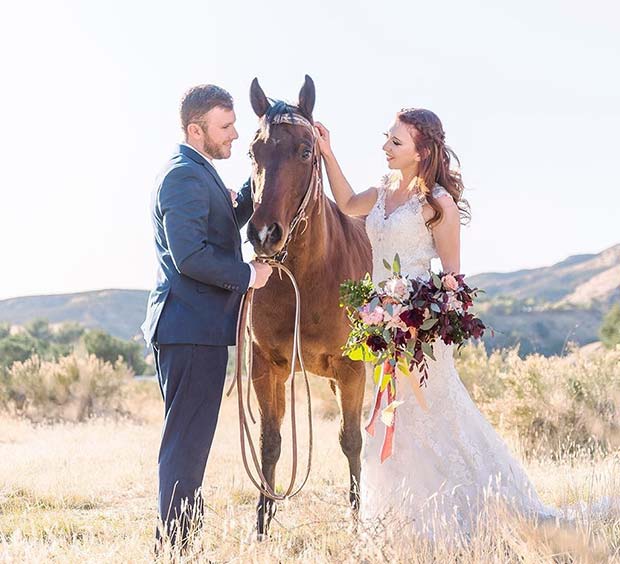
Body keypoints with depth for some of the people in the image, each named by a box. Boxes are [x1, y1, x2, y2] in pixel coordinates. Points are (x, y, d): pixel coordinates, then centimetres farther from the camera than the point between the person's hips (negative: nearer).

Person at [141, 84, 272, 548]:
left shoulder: (197, 173, 17)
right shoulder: (185, 176, -16)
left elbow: (225, 226, 23)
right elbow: (190, 256, -24)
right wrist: (248, 275, -15)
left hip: (198, 326, 11)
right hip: (191, 329, -11)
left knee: (190, 441, 17)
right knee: (187, 444, -6)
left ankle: (185, 539, 27)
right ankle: (176, 543, 0)